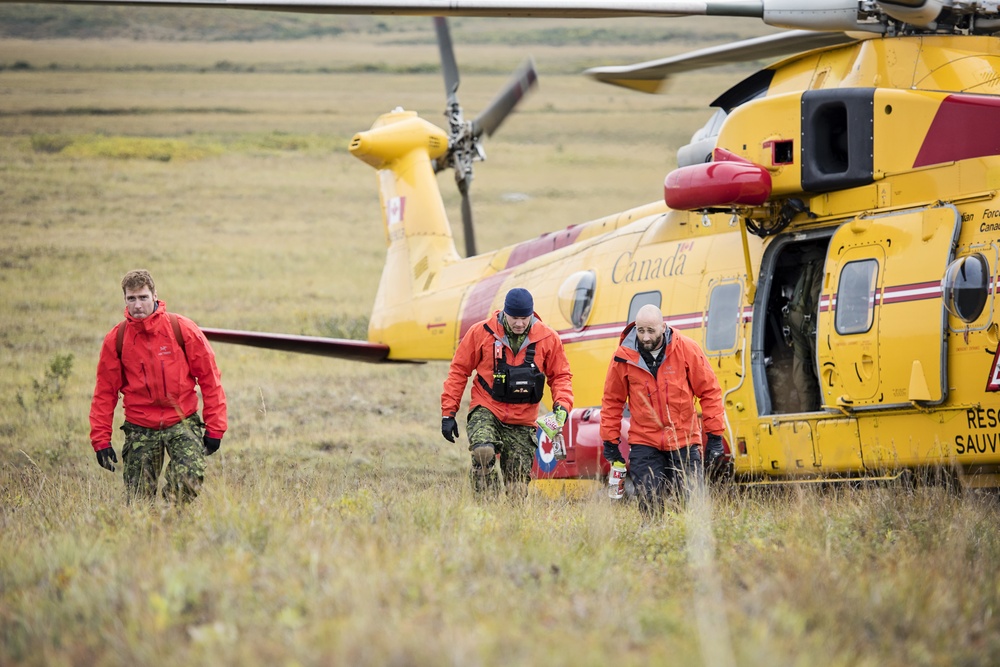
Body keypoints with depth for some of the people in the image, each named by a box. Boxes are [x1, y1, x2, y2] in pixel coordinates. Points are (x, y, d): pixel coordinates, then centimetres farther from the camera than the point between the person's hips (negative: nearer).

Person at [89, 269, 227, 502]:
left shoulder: (182, 330, -4)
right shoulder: (116, 339, 0)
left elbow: (209, 378, 1)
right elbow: (105, 391, 7)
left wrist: (215, 428, -2)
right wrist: (101, 440, 2)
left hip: (182, 424, -1)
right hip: (140, 429, 1)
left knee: (189, 481, -22)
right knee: (138, 500, -1)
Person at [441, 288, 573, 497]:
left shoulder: (548, 338, 0)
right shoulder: (481, 332, -5)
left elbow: (560, 376, 11)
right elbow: (459, 370, 3)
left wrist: (562, 405, -9)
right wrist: (448, 413, 0)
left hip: (523, 421, 2)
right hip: (486, 411, -2)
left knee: (517, 488, -1)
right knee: (483, 452, -32)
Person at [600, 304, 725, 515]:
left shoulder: (686, 349, -6)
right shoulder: (624, 357, -4)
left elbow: (709, 392, 0)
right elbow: (612, 401, 8)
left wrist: (715, 437, -1)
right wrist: (610, 442, 9)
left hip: (684, 442, 0)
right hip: (644, 445, 0)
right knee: (649, 503, -7)